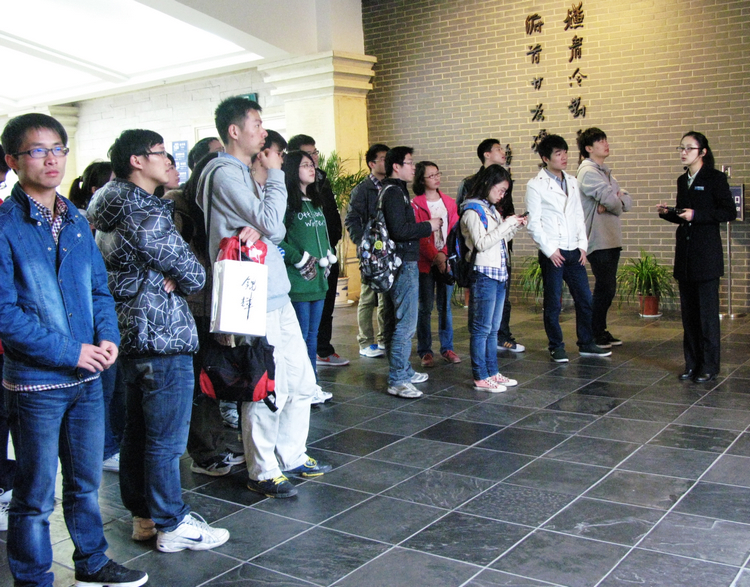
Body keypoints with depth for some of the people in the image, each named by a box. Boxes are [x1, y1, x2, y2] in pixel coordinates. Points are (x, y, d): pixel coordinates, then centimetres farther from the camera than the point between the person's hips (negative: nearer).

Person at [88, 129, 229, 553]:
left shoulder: (112, 210, 13)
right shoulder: (145, 213, -17)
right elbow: (194, 275, -16)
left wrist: (167, 279, -1)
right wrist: (183, 279, 4)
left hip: (131, 332, 10)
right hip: (163, 335, -10)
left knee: (138, 431, 17)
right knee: (167, 438, 0)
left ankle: (144, 515, 29)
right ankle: (172, 526, 11)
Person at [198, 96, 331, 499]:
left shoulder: (243, 172, 19)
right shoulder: (225, 172, -12)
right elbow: (271, 223, -16)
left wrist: (259, 228, -3)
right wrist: (275, 174, -6)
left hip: (276, 295, 10)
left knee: (301, 381, 15)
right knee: (269, 390, -2)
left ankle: (290, 456, 29)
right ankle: (262, 472, 13)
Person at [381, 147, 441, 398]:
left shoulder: (393, 190, 17)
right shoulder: (394, 193, -15)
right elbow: (400, 230, -23)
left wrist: (425, 226, 13)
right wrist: (428, 226, -12)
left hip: (397, 264, 11)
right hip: (403, 264, -11)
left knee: (396, 322, 16)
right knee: (406, 324, -9)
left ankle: (404, 371, 27)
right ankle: (397, 381, -6)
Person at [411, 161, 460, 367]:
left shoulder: (449, 203, 11)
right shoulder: (415, 205, -3)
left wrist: (445, 254, -9)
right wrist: (435, 256, -17)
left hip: (446, 261, 4)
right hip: (425, 262, -3)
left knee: (445, 306, 7)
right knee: (425, 308, 1)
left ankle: (447, 348, 16)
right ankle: (425, 351, 9)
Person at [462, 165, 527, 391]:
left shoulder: (492, 209, 17)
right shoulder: (472, 211, -10)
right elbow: (481, 243, -19)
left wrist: (515, 226, 7)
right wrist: (506, 224, -16)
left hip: (499, 273, 9)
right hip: (483, 274, -9)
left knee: (493, 328, 13)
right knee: (481, 328, -4)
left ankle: (493, 372, 19)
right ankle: (480, 377, 1)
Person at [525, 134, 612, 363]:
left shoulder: (572, 182, 13)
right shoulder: (536, 185, -5)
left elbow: (579, 216, 15)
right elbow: (533, 223, -8)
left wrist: (583, 245, 6)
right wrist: (549, 250, -12)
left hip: (574, 251, 6)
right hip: (552, 253, -6)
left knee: (585, 299, 7)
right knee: (553, 303, 2)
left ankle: (586, 344, 20)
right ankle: (556, 347, 14)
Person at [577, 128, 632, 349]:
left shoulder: (604, 171, 19)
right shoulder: (588, 171, -10)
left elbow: (627, 200, 10)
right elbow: (609, 198, -22)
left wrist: (612, 203, -11)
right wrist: (617, 206, 0)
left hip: (611, 239, 9)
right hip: (598, 239, -9)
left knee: (607, 288, 13)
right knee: (604, 288, -6)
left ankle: (601, 331, 23)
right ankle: (594, 336, 4)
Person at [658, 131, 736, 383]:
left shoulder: (715, 178, -6)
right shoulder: (682, 180, 14)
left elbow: (729, 212, -11)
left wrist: (696, 215, -18)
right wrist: (668, 213, 2)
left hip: (706, 253, -7)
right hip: (685, 253, 7)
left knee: (707, 310, -3)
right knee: (688, 311, 9)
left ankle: (709, 366, 5)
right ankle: (692, 363, 17)